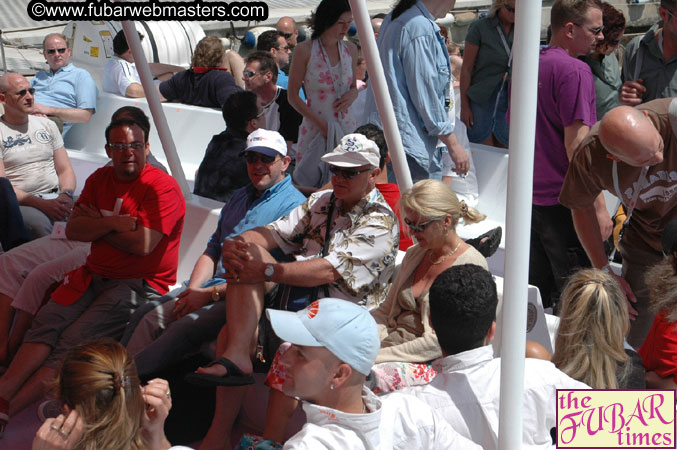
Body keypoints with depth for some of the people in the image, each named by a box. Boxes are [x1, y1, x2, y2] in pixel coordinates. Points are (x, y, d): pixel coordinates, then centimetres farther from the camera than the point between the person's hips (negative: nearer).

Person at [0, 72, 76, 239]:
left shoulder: (47, 125, 20)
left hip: (56, 197, 4)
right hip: (21, 203, -4)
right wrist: (41, 204, -19)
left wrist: (66, 195, -6)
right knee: (39, 224, -38)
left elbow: (65, 169, 18)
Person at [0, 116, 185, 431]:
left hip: (140, 284, -7)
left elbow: (142, 244, -20)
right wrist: (112, 223, -13)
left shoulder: (162, 187, -10)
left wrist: (96, 225, -6)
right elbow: (72, 230, 4)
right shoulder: (100, 179, 12)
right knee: (46, 324, -18)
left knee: (74, 342, -22)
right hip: (94, 274, 7)